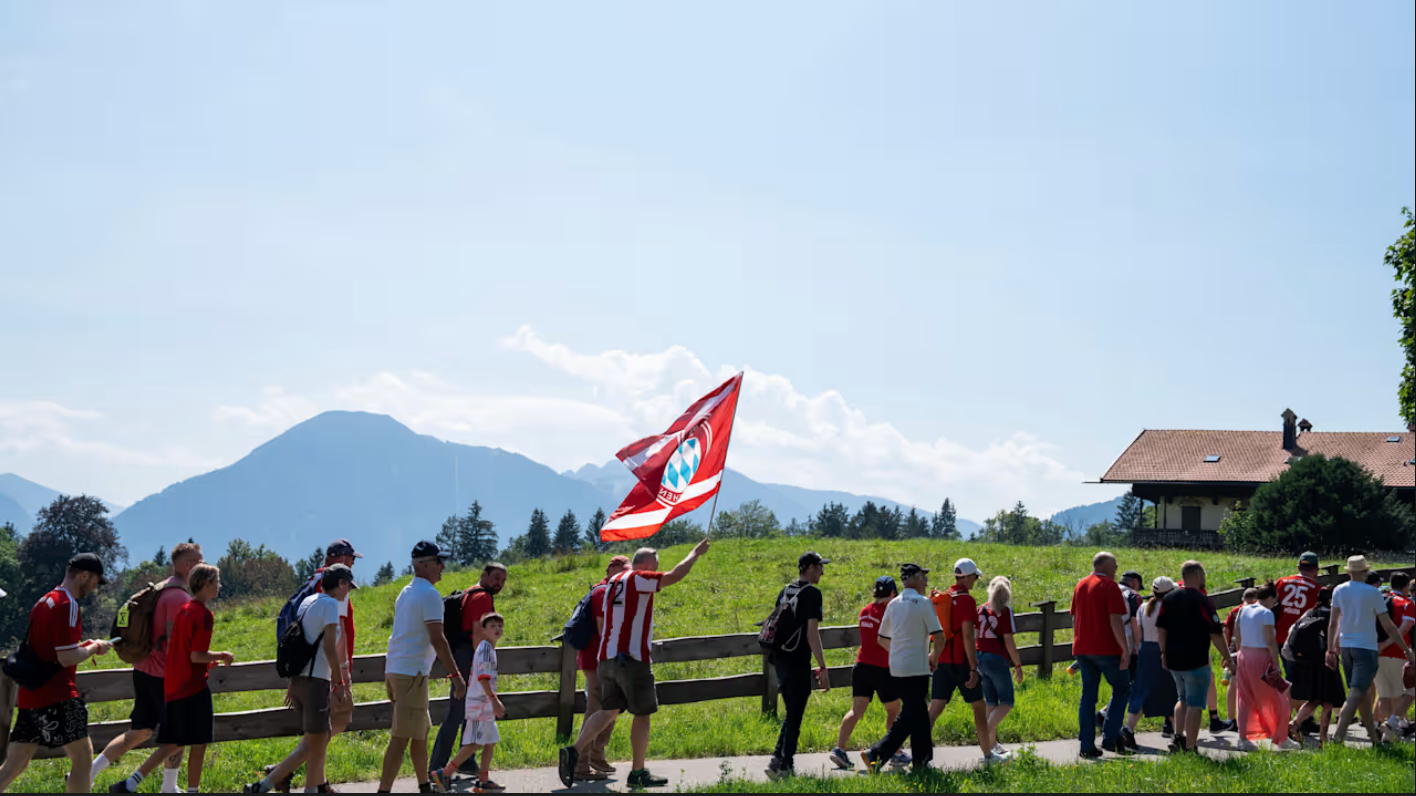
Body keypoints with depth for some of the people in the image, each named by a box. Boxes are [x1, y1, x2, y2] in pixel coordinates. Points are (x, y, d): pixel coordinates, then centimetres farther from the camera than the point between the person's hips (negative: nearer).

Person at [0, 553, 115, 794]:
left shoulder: (44, 601, 17)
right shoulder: (67, 605, -13)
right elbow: (67, 658, -20)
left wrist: (84, 646, 18)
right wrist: (94, 648, -3)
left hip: (31, 694, 9)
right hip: (56, 696, -9)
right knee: (83, 754, -1)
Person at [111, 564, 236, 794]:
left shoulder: (184, 610, 12)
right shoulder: (204, 614, -14)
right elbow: (196, 656, -18)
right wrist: (221, 656, -3)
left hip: (174, 686, 9)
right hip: (194, 687, -9)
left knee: (172, 744, 13)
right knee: (199, 743, 3)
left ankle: (128, 785, 7)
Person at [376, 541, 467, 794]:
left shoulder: (406, 593, 16)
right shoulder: (430, 594, -13)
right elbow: (437, 638, -19)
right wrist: (456, 675, -17)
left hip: (395, 669, 10)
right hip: (412, 673, -10)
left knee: (421, 732, 18)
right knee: (402, 738, -10)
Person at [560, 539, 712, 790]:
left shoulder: (614, 582, 18)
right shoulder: (639, 579, -6)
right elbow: (675, 575, -11)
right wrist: (696, 554, 2)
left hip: (607, 657, 8)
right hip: (631, 658, -8)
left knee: (608, 712, 8)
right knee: (643, 714, 3)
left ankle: (574, 751, -11)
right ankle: (638, 773, 7)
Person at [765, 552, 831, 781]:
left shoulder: (785, 592, 13)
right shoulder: (812, 593, -11)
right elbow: (812, 633, -17)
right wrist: (823, 668, -17)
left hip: (781, 659, 8)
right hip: (798, 663, -8)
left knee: (791, 713, 19)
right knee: (794, 717, 0)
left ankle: (778, 759, 13)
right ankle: (784, 766, 2)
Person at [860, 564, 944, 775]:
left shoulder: (893, 604, 9)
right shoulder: (923, 603, -10)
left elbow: (881, 639, 16)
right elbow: (939, 637, -15)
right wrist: (934, 657, 2)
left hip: (896, 669, 7)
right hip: (916, 669, -7)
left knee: (919, 715, 17)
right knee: (908, 718, -5)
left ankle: (922, 761, 20)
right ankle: (876, 754, -16)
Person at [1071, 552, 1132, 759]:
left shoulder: (1080, 586, 14)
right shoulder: (1109, 586, -9)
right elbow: (1115, 620, -16)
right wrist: (1125, 649, -15)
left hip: (1083, 648, 7)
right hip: (1106, 649, -6)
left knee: (1088, 695, 8)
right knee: (1121, 689, 8)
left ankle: (1087, 746, 4)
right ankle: (1110, 738, -2)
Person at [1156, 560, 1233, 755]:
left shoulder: (1169, 599, 8)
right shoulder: (1202, 601, -13)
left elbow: (1161, 628, 11)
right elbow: (1216, 633, -11)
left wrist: (1164, 652, 20)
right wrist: (1228, 658, -3)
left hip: (1173, 660, 7)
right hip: (1196, 661, -7)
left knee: (1184, 700, 23)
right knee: (1195, 705, -2)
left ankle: (1178, 737, 11)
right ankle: (1190, 748, -3)